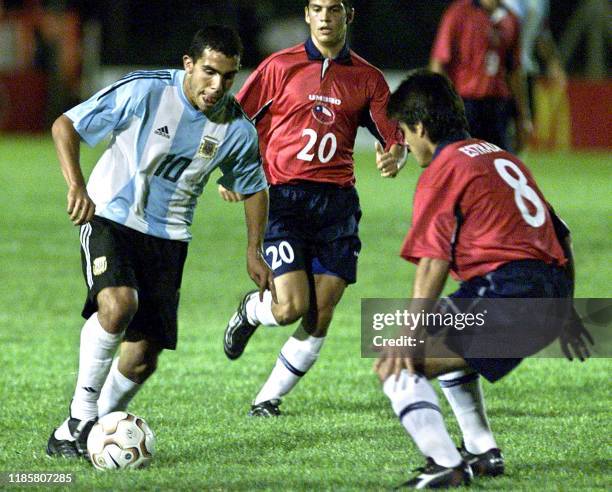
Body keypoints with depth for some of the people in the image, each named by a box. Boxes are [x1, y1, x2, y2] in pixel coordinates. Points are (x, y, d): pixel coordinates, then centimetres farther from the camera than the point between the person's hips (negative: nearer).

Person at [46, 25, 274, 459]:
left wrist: (254, 251, 9)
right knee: (118, 304, -33)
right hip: (110, 216, -4)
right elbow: (65, 125, -11)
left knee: (143, 358, -1)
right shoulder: (143, 92, -17)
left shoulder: (237, 130, -5)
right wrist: (77, 186, -25)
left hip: (168, 237, 4)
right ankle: (81, 415, -17)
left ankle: (71, 438, 18)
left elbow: (254, 188, 15)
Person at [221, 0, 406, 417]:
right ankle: (250, 311, 22)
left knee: (320, 318, -3)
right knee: (292, 306, -14)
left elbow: (395, 138, 11)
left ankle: (269, 398, 14)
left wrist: (394, 156, -13)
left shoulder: (367, 78, 9)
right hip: (284, 197, -3)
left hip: (337, 202, 3)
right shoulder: (281, 67, 3)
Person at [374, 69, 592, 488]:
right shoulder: (502, 157, 24)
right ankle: (483, 452, 33)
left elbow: (433, 264, -12)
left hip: (506, 294, -9)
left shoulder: (443, 171, -2)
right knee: (446, 339, 34)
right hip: (551, 299, 9)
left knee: (396, 368, -8)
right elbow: (561, 237, 26)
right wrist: (564, 312, 33)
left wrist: (411, 337, -13)